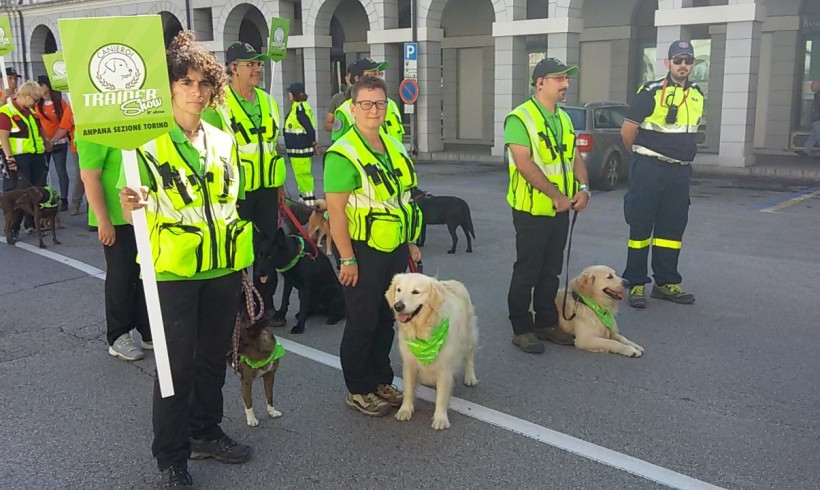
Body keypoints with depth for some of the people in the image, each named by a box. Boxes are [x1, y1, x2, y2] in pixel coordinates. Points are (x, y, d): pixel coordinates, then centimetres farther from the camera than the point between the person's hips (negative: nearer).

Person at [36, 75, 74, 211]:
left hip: (59, 142, -2)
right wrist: (44, 139, -9)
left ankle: (64, 200, 4)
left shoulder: (60, 101, 0)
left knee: (61, 171, 0)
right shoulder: (36, 104, 7)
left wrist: (53, 140, -5)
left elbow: (66, 122, -1)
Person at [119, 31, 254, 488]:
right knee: (177, 363, -1)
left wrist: (243, 262, 14)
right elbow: (136, 210, -10)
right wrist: (134, 206, -35)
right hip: (174, 271, -5)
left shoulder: (224, 141, 9)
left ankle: (206, 432, 33)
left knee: (214, 356, 15)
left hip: (223, 270, 5)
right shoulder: (149, 143, -7)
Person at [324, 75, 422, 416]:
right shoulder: (343, 154, -15)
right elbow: (335, 211, -18)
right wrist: (348, 260, -20)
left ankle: (381, 381, 31)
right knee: (362, 324, 3)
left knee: (386, 320, 16)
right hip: (363, 251, -7)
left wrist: (411, 244, 15)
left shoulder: (394, 148, 11)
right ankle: (358, 391, 18)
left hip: (394, 250, 8)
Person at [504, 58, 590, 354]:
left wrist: (584, 188, -4)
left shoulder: (564, 118, 13)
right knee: (527, 272, 2)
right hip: (532, 210, -7)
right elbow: (524, 164, -22)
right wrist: (556, 195, -21)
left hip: (561, 211, 7)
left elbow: (575, 157, 15)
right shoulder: (520, 118, -13)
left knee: (551, 271, 15)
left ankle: (546, 323, 28)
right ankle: (522, 329, 14)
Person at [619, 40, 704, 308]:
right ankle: (636, 284, 8)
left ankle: (666, 282, 22)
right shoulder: (651, 92, -9)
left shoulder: (697, 95, 12)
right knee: (641, 225, 0)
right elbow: (627, 130, -6)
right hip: (648, 170, -6)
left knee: (673, 227, 11)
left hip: (680, 171, 6)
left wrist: (683, 156, 17)